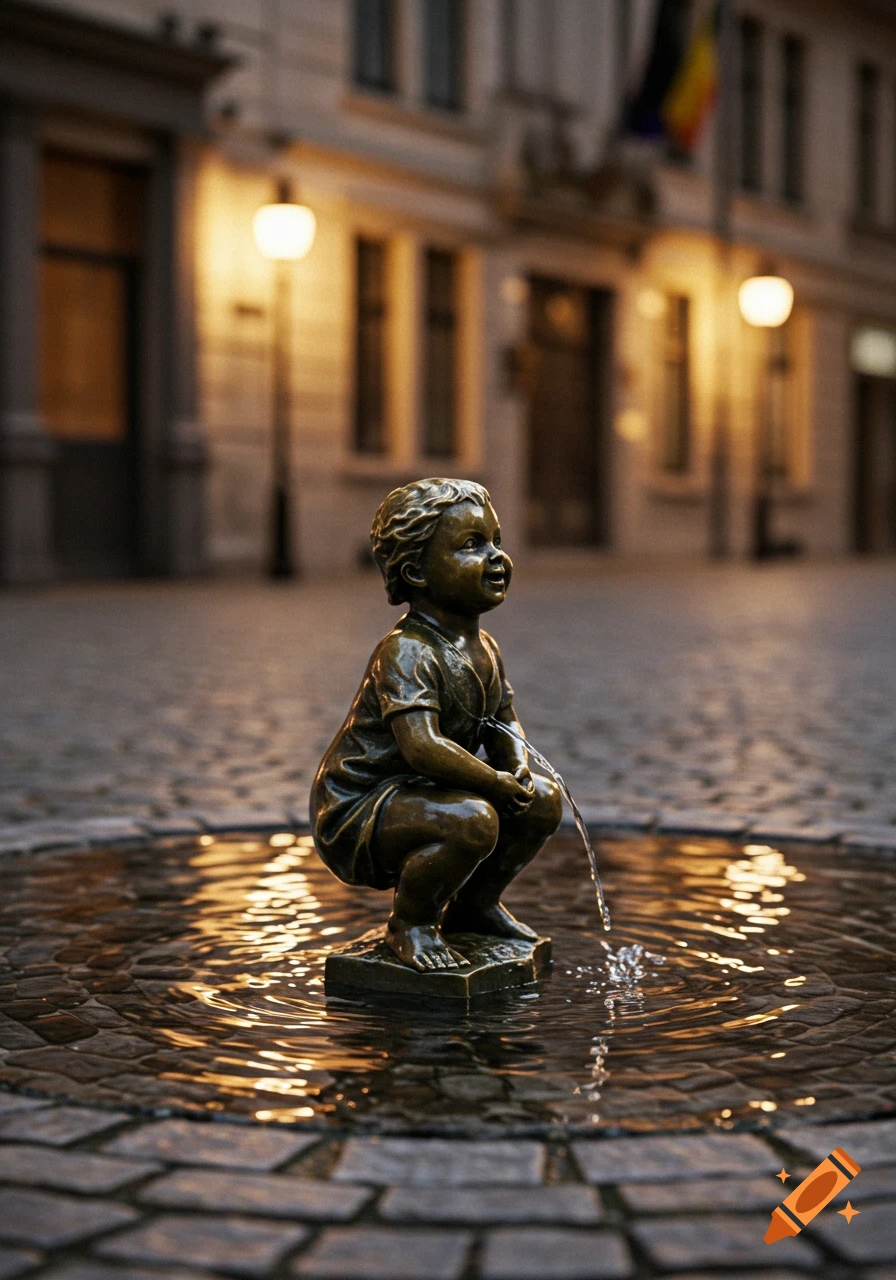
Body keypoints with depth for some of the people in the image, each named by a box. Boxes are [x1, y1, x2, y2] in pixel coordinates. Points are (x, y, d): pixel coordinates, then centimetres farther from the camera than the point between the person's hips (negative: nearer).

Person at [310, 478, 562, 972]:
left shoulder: (484, 651, 6)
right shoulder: (406, 652, -25)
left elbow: (505, 723, 17)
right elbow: (424, 747, -37)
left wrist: (519, 765, -6)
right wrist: (497, 782, -25)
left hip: (411, 799, 9)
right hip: (355, 813, -9)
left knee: (544, 799, 8)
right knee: (472, 819, -34)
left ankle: (475, 903, 25)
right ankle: (409, 922, -8)